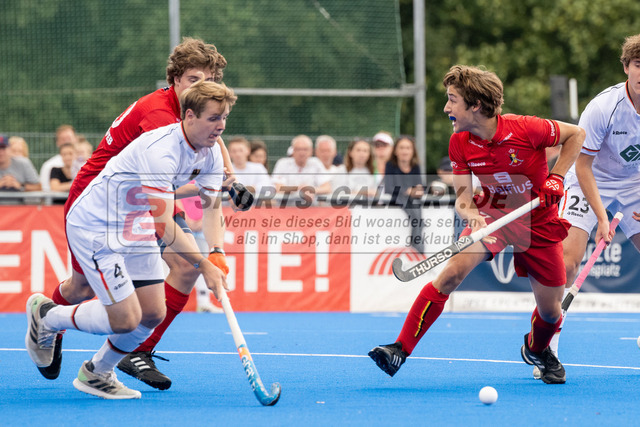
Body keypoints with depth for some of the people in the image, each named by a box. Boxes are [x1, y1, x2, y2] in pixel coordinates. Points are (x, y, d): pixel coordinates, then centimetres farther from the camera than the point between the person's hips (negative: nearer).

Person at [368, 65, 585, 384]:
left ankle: (537, 351, 41)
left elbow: (576, 134, -7)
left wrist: (556, 178, -15)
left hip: (538, 223, -1)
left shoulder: (526, 129, -23)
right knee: (452, 272, -25)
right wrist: (470, 214, -32)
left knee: (550, 312, 4)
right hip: (492, 216, 1)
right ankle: (400, 349, -26)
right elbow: (463, 198, -9)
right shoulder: (460, 143, -12)